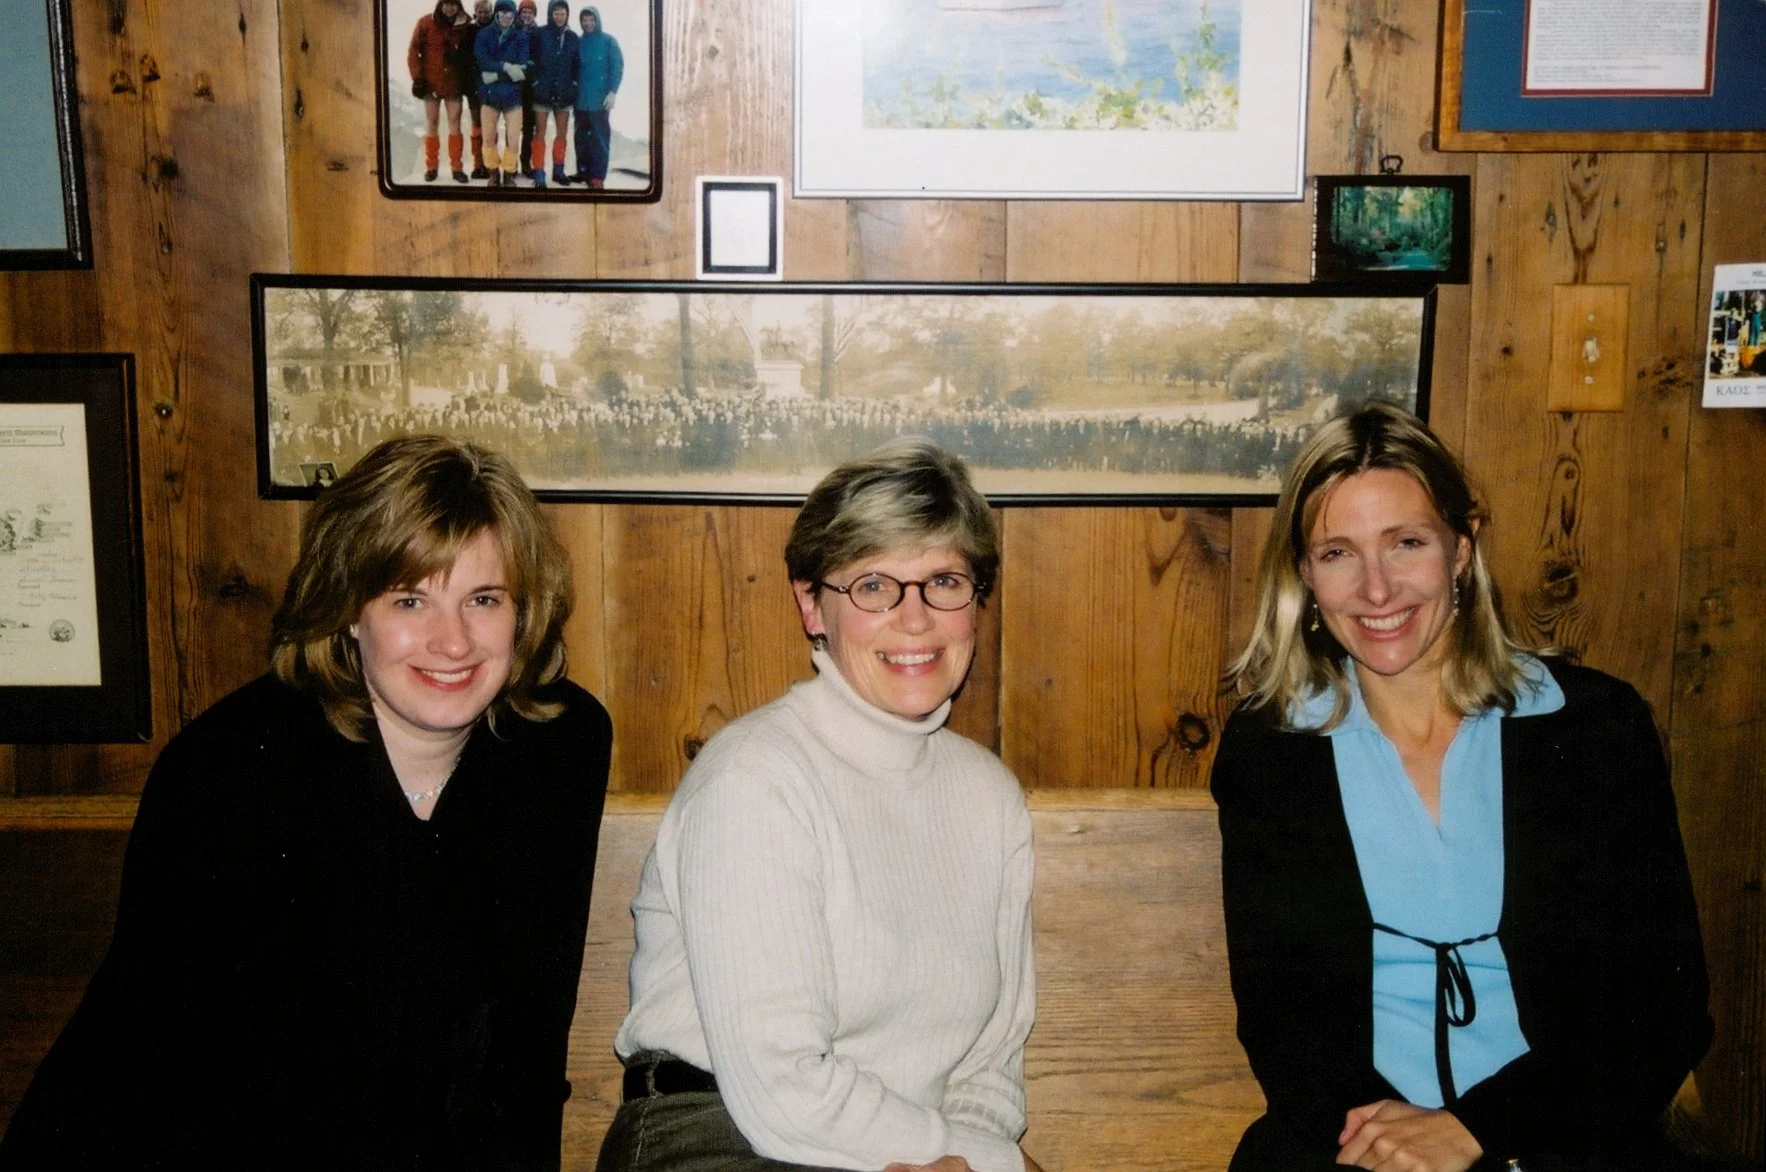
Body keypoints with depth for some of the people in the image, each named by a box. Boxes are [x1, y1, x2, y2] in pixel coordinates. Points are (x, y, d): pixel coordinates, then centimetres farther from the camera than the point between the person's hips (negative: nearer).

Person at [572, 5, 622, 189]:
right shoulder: (579, 42, 12)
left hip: (600, 98, -5)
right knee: (581, 137, 9)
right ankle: (583, 171, 17)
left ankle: (598, 177, -10)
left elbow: (617, 66, -6)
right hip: (581, 98, 5)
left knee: (600, 138, -8)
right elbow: (574, 67, 18)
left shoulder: (608, 40, -1)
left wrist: (612, 91, -14)